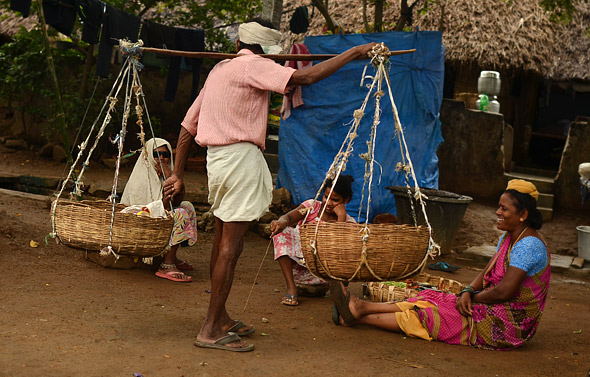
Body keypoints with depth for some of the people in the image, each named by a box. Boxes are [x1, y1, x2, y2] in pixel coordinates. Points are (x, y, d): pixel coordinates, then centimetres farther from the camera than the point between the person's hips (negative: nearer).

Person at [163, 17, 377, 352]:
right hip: (242, 157, -9)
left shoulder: (220, 69, 19)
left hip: (217, 158, 9)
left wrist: (178, 174, 20)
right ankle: (211, 331, -6)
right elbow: (307, 77, -19)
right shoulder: (254, 66, -6)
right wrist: (355, 52, -12)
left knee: (223, 242, 16)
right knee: (231, 246, -7)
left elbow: (188, 126, 18)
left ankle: (220, 317, 26)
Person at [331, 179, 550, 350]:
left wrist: (473, 297, -10)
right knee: (430, 301, -2)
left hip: (507, 327, -9)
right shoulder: (509, 238, 11)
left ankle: (359, 315, -6)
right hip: (494, 312, 9)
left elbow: (504, 291, -26)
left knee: (424, 316, -10)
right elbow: (487, 273, 13)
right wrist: (468, 292, -7)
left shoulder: (528, 245, -22)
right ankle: (360, 308, -6)